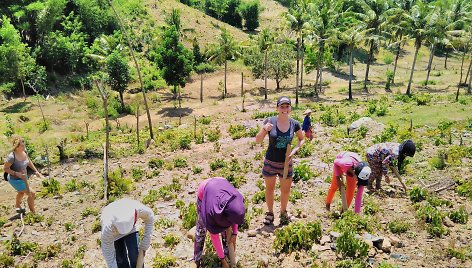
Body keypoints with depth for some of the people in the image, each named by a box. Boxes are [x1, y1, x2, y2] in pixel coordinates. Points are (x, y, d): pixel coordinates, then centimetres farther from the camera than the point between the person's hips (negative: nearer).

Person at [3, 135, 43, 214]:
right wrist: (17, 174, -30)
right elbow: (5, 168, -21)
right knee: (32, 194, -8)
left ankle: (17, 206, 64)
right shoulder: (11, 157, -34)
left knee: (21, 192, 33)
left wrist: (36, 171, 4)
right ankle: (33, 212, 15)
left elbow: (28, 161, 4)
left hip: (23, 177, 8)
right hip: (15, 179, -8)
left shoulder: (24, 151, -14)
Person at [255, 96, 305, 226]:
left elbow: (301, 139, 10)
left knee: (285, 191, 15)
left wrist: (294, 150, -8)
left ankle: (283, 212, 40)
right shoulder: (270, 121, -14)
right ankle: (270, 213, 36)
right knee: (269, 189, 16)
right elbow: (258, 140, -10)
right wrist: (264, 129, -29)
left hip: (286, 163, 1)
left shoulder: (294, 124, -8)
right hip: (270, 162, -1)